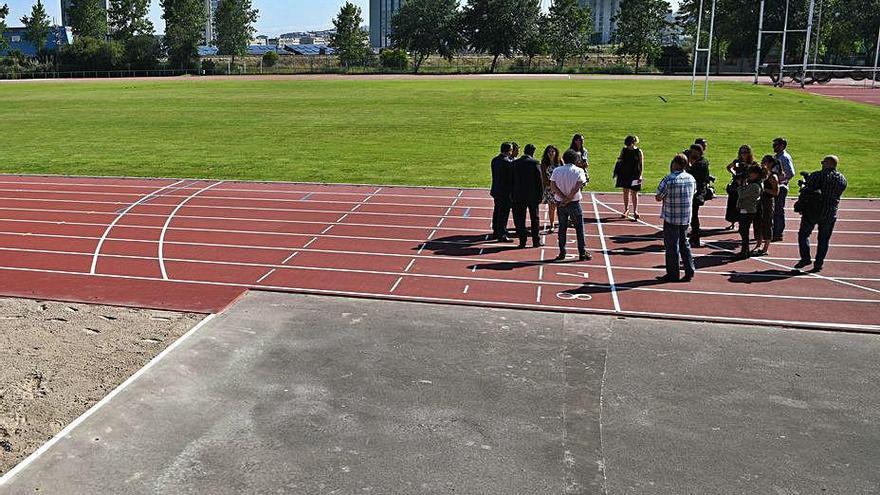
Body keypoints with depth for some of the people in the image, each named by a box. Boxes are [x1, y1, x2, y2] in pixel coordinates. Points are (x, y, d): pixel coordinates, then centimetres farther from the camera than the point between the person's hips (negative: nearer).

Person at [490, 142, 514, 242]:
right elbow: (510, 178, -17)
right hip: (505, 192, -8)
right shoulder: (507, 162, -20)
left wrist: (493, 189, 15)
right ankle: (502, 235, 4)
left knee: (497, 212, 18)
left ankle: (496, 231, 29)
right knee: (503, 214, -1)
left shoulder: (494, 160, 5)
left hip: (496, 190, 8)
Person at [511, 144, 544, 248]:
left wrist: (512, 195, 9)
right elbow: (539, 180, -8)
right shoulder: (534, 163, -9)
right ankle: (536, 241, 16)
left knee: (520, 219, 7)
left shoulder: (515, 163, -1)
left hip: (519, 196, 1)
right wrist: (540, 194, 1)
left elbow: (512, 180, 3)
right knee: (534, 219, 11)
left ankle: (522, 241, 8)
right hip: (533, 195, -1)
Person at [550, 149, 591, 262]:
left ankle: (562, 253, 9)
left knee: (562, 228, 10)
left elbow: (552, 185, -9)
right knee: (579, 228, 6)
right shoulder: (579, 171, -5)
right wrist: (569, 199, -12)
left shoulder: (557, 170, 2)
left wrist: (564, 198, -13)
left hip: (560, 203, 2)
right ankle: (582, 253, 5)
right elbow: (578, 186, -16)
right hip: (574, 204, -2)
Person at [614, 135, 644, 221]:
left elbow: (641, 164, -4)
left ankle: (635, 212, 3)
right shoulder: (624, 150, 4)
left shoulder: (639, 152, -6)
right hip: (625, 174, 4)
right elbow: (620, 161, 13)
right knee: (625, 192, 10)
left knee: (634, 193, -1)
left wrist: (640, 175, -11)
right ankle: (626, 210, 22)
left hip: (634, 175, -4)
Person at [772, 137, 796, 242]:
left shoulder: (785, 158, -15)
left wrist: (781, 180, -20)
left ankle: (778, 234, 4)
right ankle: (775, 232, 25)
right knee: (774, 211, 15)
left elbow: (791, 174, -24)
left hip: (781, 188, -9)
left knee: (779, 211, -3)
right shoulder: (777, 157, 13)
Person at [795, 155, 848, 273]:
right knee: (824, 239, 11)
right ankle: (818, 264, 10)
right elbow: (837, 195, 10)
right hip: (830, 214, 4)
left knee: (803, 234, 11)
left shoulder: (817, 176, -11)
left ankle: (805, 258, 0)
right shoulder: (842, 179, 5)